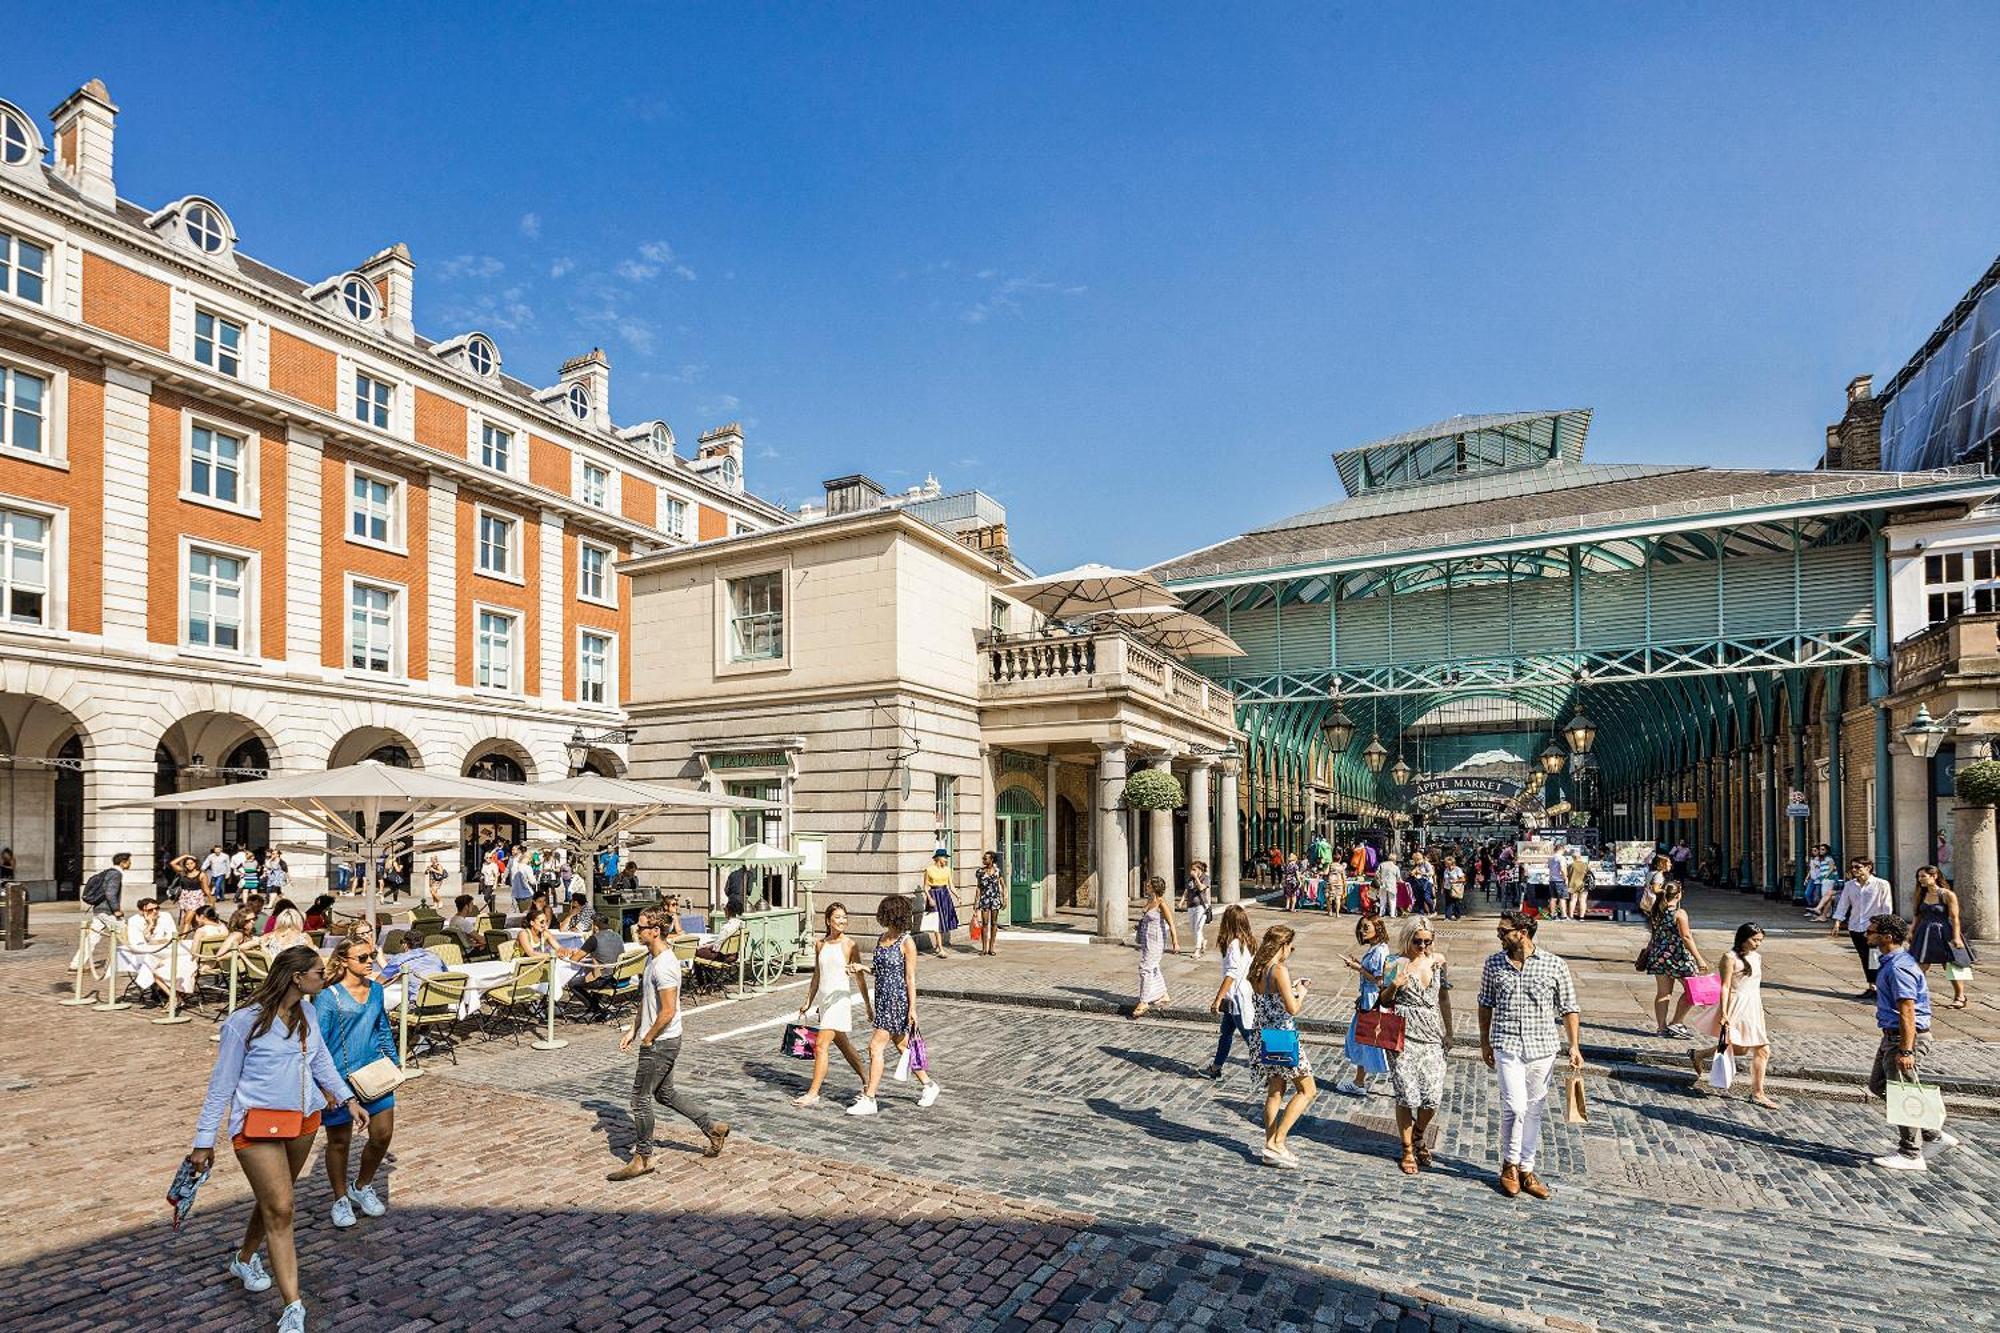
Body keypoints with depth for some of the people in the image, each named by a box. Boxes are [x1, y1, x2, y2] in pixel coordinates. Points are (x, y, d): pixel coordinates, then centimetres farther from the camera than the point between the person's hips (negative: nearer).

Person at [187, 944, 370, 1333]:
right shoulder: (243, 1022, -15)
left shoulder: (306, 1011, 5)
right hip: (258, 1123, -6)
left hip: (304, 1119, 7)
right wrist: (204, 1141, -3)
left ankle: (245, 1259, 47)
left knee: (273, 1200, 20)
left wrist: (348, 1098, 15)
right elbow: (222, 1084, -7)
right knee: (280, 1210, -8)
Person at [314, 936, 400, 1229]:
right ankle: (341, 1200, 32)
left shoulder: (376, 989, 2)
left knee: (383, 1134, 8)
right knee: (340, 1141, 11)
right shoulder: (329, 997, -15)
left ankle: (362, 1187, 34)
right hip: (340, 1078, -5)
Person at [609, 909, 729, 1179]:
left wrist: (647, 1038, -14)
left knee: (640, 1099, 2)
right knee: (665, 1093, 19)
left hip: (660, 1043, -10)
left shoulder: (664, 965, -24)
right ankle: (714, 1127, 27)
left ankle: (642, 1159, 18)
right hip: (659, 1041, 10)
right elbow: (644, 1000, 18)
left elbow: (668, 1011, -26)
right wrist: (633, 1030, 13)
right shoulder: (652, 958, 8)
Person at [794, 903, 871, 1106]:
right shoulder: (821, 944, 7)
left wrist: (868, 1005, 1)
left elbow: (860, 977, -2)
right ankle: (866, 1081, 31)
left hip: (839, 999, -6)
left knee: (821, 1045, -11)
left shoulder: (850, 944, -7)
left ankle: (813, 1094, -4)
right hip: (823, 999, 6)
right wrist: (808, 1002, 15)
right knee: (843, 1044, 16)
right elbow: (817, 976, 16)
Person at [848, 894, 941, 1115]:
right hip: (882, 998, 8)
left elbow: (910, 977, -12)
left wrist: (912, 1008, -13)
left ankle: (869, 1099, 1)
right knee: (902, 1046, 16)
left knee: (876, 1047, -8)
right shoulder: (881, 938, 9)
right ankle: (928, 1084, 31)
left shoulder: (906, 942, -13)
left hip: (898, 1000, -8)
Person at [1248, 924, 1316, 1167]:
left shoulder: (1256, 971, 6)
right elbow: (1292, 1009, -23)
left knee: (1275, 1091, 17)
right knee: (1307, 1090, 5)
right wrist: (1301, 993, -4)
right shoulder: (1280, 971, -20)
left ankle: (1272, 1146, 21)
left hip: (1265, 1037, 8)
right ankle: (1276, 1143, 0)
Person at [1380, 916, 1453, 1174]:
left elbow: (1444, 999, 14)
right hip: (1404, 1037, -3)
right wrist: (1394, 985, -18)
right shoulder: (1397, 964, -4)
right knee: (1407, 1096, -1)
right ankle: (1408, 1150, 18)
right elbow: (1384, 1000, 2)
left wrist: (1448, 1033, 13)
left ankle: (1418, 1135, 30)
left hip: (1431, 1036, 3)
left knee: (1433, 1096, 0)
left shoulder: (1437, 961, 6)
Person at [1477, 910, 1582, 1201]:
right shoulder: (1494, 964, -1)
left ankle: (1526, 1169, 25)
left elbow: (1568, 1009, 2)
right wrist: (1484, 1043, 10)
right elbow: (1486, 1005, 9)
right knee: (1515, 1107, -10)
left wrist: (1575, 1046, -4)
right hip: (1507, 1046, -1)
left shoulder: (1555, 966, -5)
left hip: (1543, 1048, 1)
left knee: (1534, 1111, 11)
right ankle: (1509, 1164, 11)